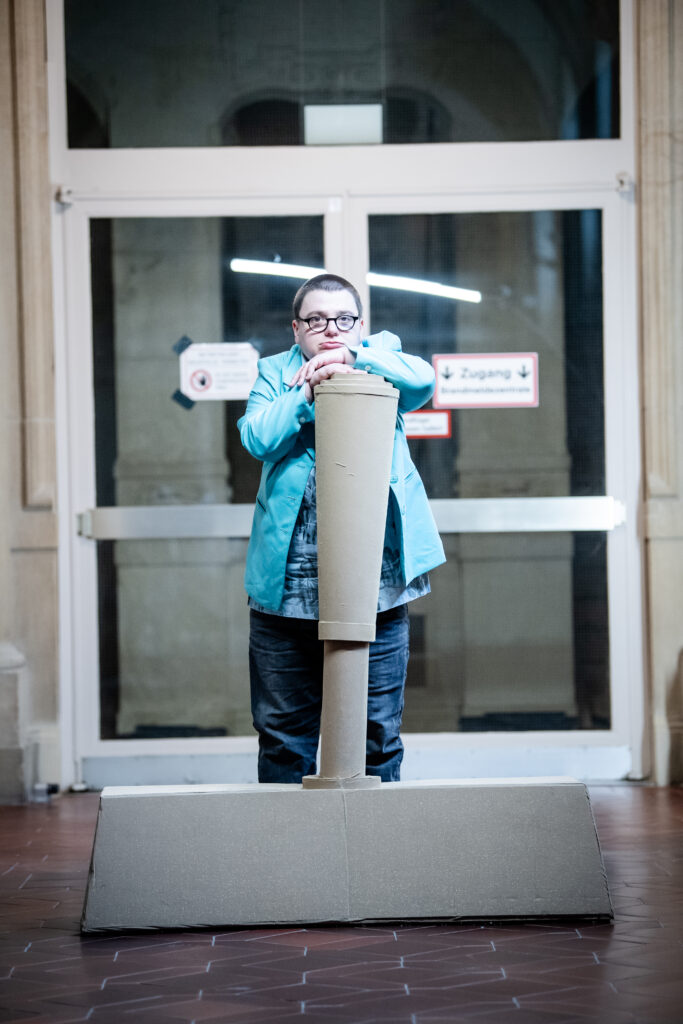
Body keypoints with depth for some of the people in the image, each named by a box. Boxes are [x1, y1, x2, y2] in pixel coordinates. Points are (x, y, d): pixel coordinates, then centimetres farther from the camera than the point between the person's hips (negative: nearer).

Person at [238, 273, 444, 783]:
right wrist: (308, 392, -16)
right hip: (289, 585, 1)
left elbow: (421, 380, -11)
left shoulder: (380, 357, 12)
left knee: (377, 735, 5)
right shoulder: (276, 372, 12)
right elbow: (257, 438, -6)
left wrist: (353, 357, -18)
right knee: (285, 734, 7)